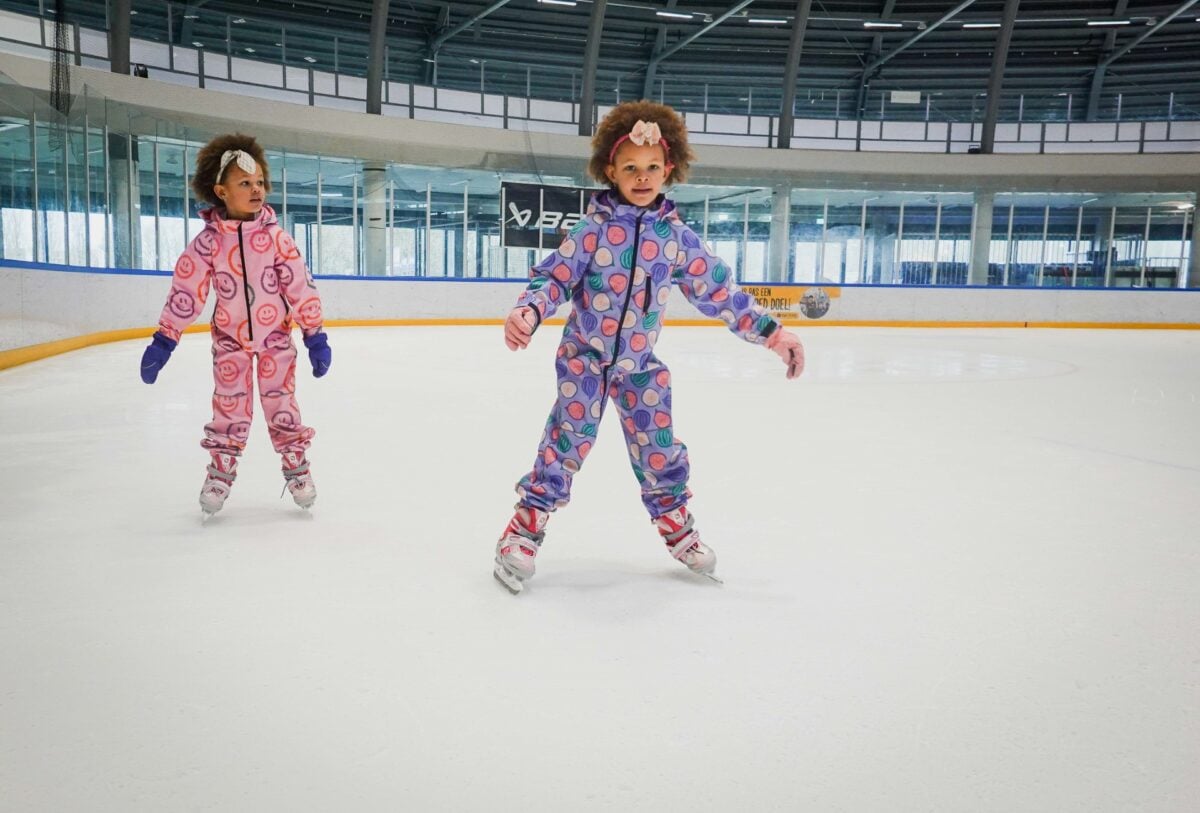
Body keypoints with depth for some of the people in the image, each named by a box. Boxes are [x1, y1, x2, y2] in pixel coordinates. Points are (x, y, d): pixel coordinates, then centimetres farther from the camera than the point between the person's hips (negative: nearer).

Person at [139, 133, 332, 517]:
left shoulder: (276, 237, -11)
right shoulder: (208, 242, -11)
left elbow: (301, 287, -8)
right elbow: (185, 291, -8)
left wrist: (315, 336, -8)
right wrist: (162, 341, -8)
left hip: (276, 335, 0)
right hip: (230, 338, 0)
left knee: (281, 402, 5)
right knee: (230, 406, 3)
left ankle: (296, 465, 20)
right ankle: (220, 471, 18)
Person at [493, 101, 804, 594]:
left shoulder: (677, 236, -1)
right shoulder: (594, 228, -9)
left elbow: (719, 291, 4)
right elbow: (554, 276, -11)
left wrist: (771, 332, 2)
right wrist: (528, 311, -31)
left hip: (641, 364, 3)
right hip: (584, 355, -3)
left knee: (659, 449, 7)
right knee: (567, 439, -9)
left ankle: (676, 527, 28)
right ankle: (525, 530, 3)